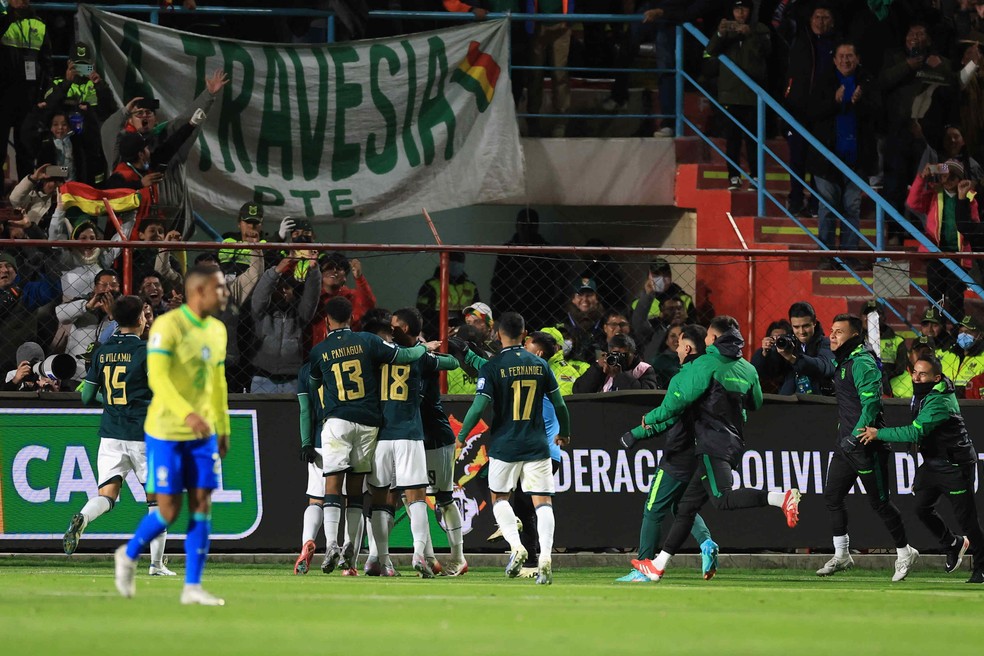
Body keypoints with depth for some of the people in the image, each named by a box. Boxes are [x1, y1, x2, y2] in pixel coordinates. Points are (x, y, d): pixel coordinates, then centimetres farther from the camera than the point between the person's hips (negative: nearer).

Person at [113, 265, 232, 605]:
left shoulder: (217, 331, 9)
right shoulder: (167, 326, -15)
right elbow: (157, 377, -25)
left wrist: (223, 429, 20)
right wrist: (188, 414, -37)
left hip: (203, 434, 6)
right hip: (166, 432, -6)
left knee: (202, 504, -2)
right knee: (170, 509, -5)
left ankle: (192, 586, 1)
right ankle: (129, 556, 22)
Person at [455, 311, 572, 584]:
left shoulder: (492, 367, -7)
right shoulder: (540, 365, 4)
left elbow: (479, 407, -13)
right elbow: (559, 403, 9)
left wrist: (461, 436, 1)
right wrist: (564, 433, 26)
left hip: (504, 446, -2)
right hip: (537, 446, 2)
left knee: (499, 497, 15)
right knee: (543, 501, 0)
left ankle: (516, 546, -5)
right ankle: (545, 556, -16)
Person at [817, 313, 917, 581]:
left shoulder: (863, 363, -15)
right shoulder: (841, 362, 14)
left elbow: (871, 402, -23)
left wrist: (856, 436, -26)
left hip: (866, 443, -10)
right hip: (846, 441, 10)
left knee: (879, 501, -3)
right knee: (832, 495, 6)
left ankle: (904, 552, 11)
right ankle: (841, 556, 14)